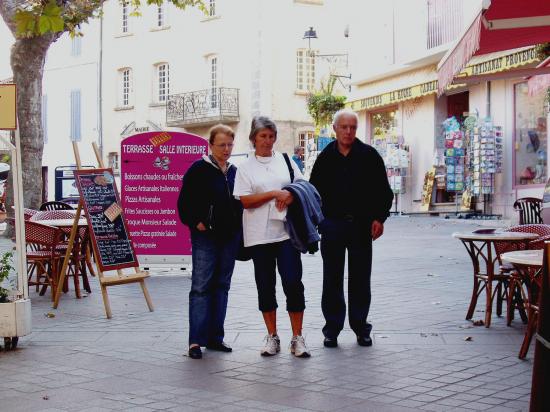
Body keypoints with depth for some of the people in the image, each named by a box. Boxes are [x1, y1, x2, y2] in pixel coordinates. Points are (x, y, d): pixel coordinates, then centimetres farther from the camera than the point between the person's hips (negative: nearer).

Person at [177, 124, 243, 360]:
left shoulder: (234, 172, 14)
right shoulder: (199, 169, -4)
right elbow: (184, 202, -5)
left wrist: (238, 228, 11)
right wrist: (195, 223, -13)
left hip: (230, 237, 6)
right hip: (205, 236, -6)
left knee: (222, 286, 9)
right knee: (201, 286, -8)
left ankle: (215, 337, 16)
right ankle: (196, 340, -7)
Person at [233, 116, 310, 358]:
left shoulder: (286, 161, 13)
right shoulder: (245, 167, 6)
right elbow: (245, 201, -4)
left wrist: (291, 196, -7)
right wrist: (275, 194, -12)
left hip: (286, 231, 1)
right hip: (259, 235, -1)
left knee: (293, 282, -6)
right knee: (265, 285, 5)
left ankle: (297, 338, 1)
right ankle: (272, 337, 15)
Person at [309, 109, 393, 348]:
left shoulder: (369, 156, 3)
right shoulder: (325, 158, 6)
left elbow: (383, 191, 4)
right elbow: (314, 191, 11)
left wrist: (379, 218, -5)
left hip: (361, 226, -1)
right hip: (332, 226, 1)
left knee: (360, 279, 6)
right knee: (332, 279, 4)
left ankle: (361, 328, 16)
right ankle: (332, 328, 12)